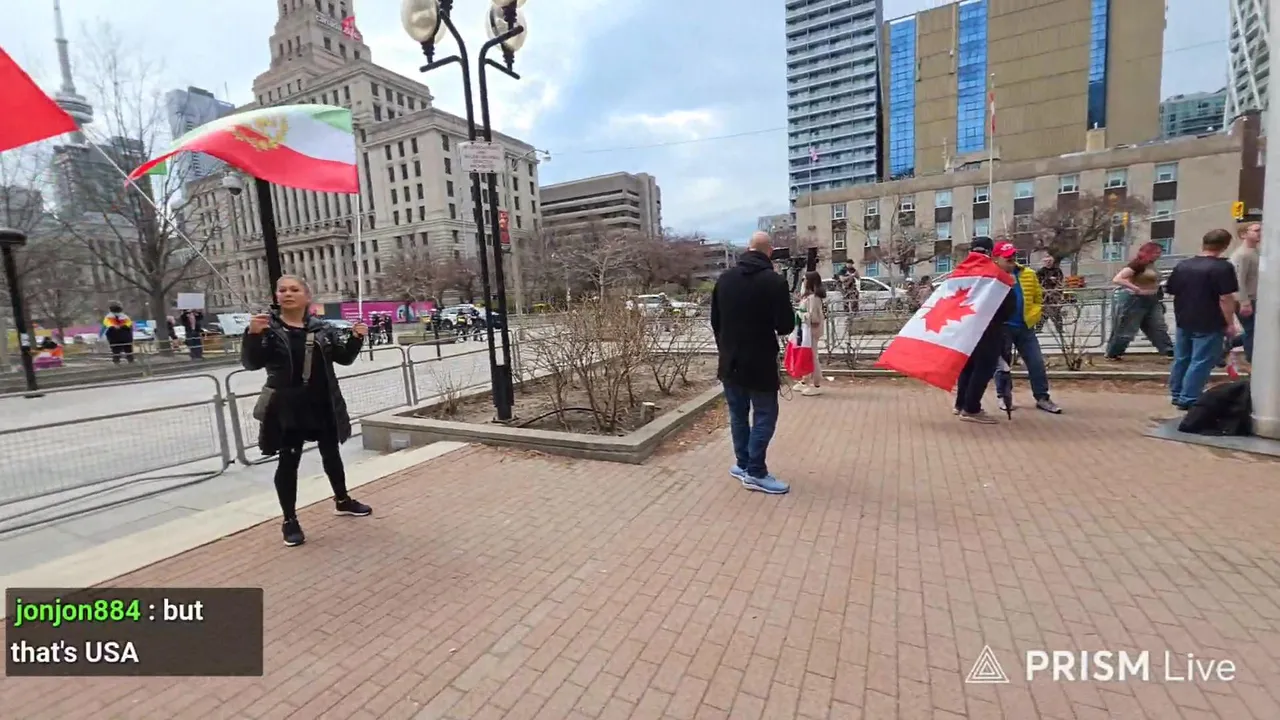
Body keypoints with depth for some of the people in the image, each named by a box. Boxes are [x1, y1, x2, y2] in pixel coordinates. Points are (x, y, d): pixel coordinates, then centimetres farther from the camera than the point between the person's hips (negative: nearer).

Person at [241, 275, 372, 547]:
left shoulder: (322, 328, 1)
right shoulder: (269, 328, -7)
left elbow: (344, 357, 5)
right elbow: (251, 363, -14)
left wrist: (356, 338, -13)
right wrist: (253, 335, -31)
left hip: (324, 404, 3)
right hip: (287, 408, -3)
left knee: (331, 454, 17)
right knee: (288, 461, 5)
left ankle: (342, 501, 36)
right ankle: (290, 520, 18)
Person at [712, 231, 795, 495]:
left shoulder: (724, 278, 3)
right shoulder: (774, 281, -14)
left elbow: (715, 321, 9)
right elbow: (786, 326, -12)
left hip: (730, 361, 6)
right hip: (760, 362, -5)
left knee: (738, 414, 16)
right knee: (764, 415, 5)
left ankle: (743, 464, 26)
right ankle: (755, 473, 7)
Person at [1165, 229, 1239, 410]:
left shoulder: (1182, 266, 3)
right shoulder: (1222, 267, -14)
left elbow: (1172, 291, 11)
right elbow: (1225, 298, -16)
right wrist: (1230, 323, -8)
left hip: (1183, 321, 6)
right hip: (1209, 324, -6)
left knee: (1181, 359, 14)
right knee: (1200, 362, -1)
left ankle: (1176, 395, 21)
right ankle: (1188, 400, -1)